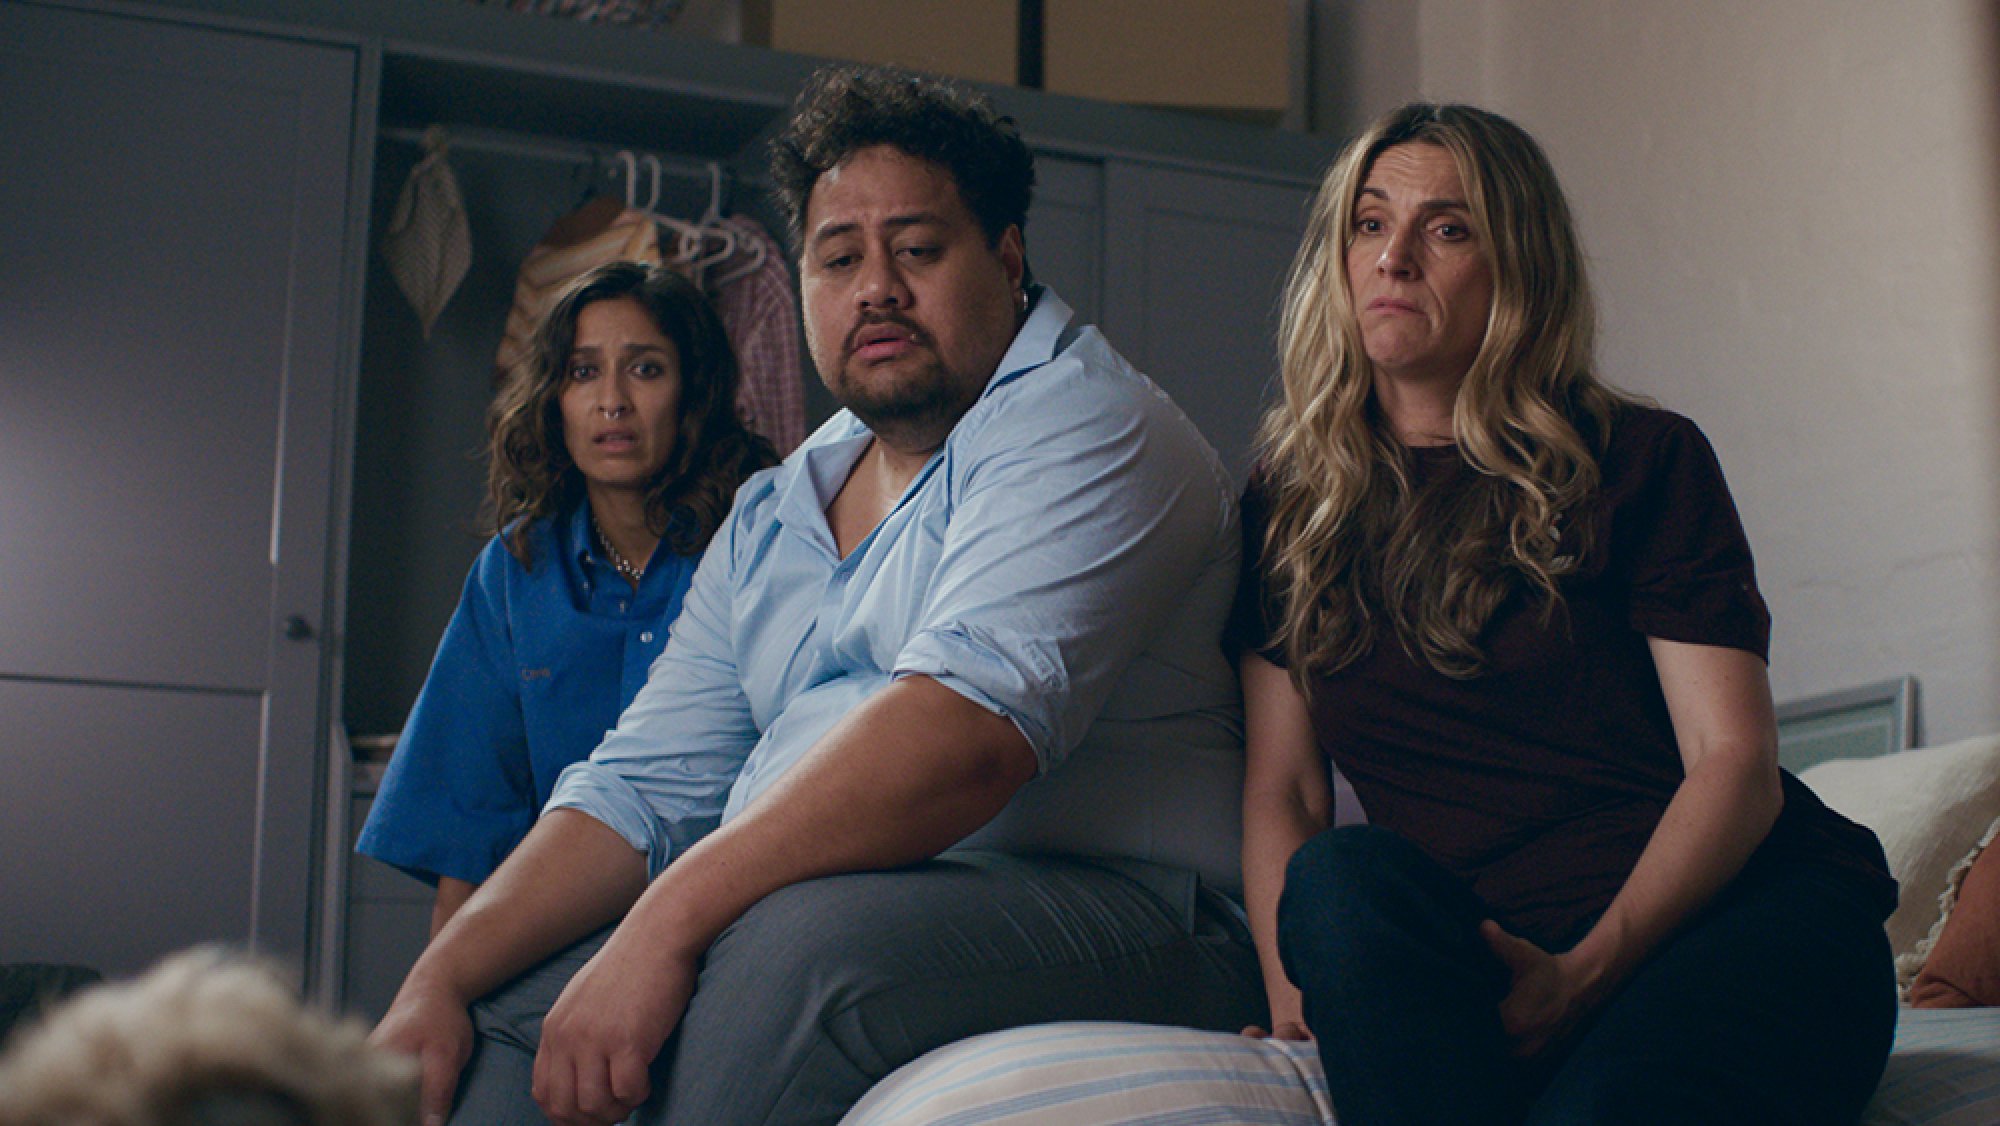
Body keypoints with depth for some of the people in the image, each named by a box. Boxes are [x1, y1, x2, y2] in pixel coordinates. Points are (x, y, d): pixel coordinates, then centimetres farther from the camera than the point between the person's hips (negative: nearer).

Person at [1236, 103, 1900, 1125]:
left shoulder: (1644, 463, 6)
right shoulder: (1288, 504, 16)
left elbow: (1736, 761, -3)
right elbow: (1280, 783, 9)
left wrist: (1591, 967, -20)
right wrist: (1292, 989, -11)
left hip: (1741, 908, -4)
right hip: (1473, 948, 4)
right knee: (1343, 876, -32)